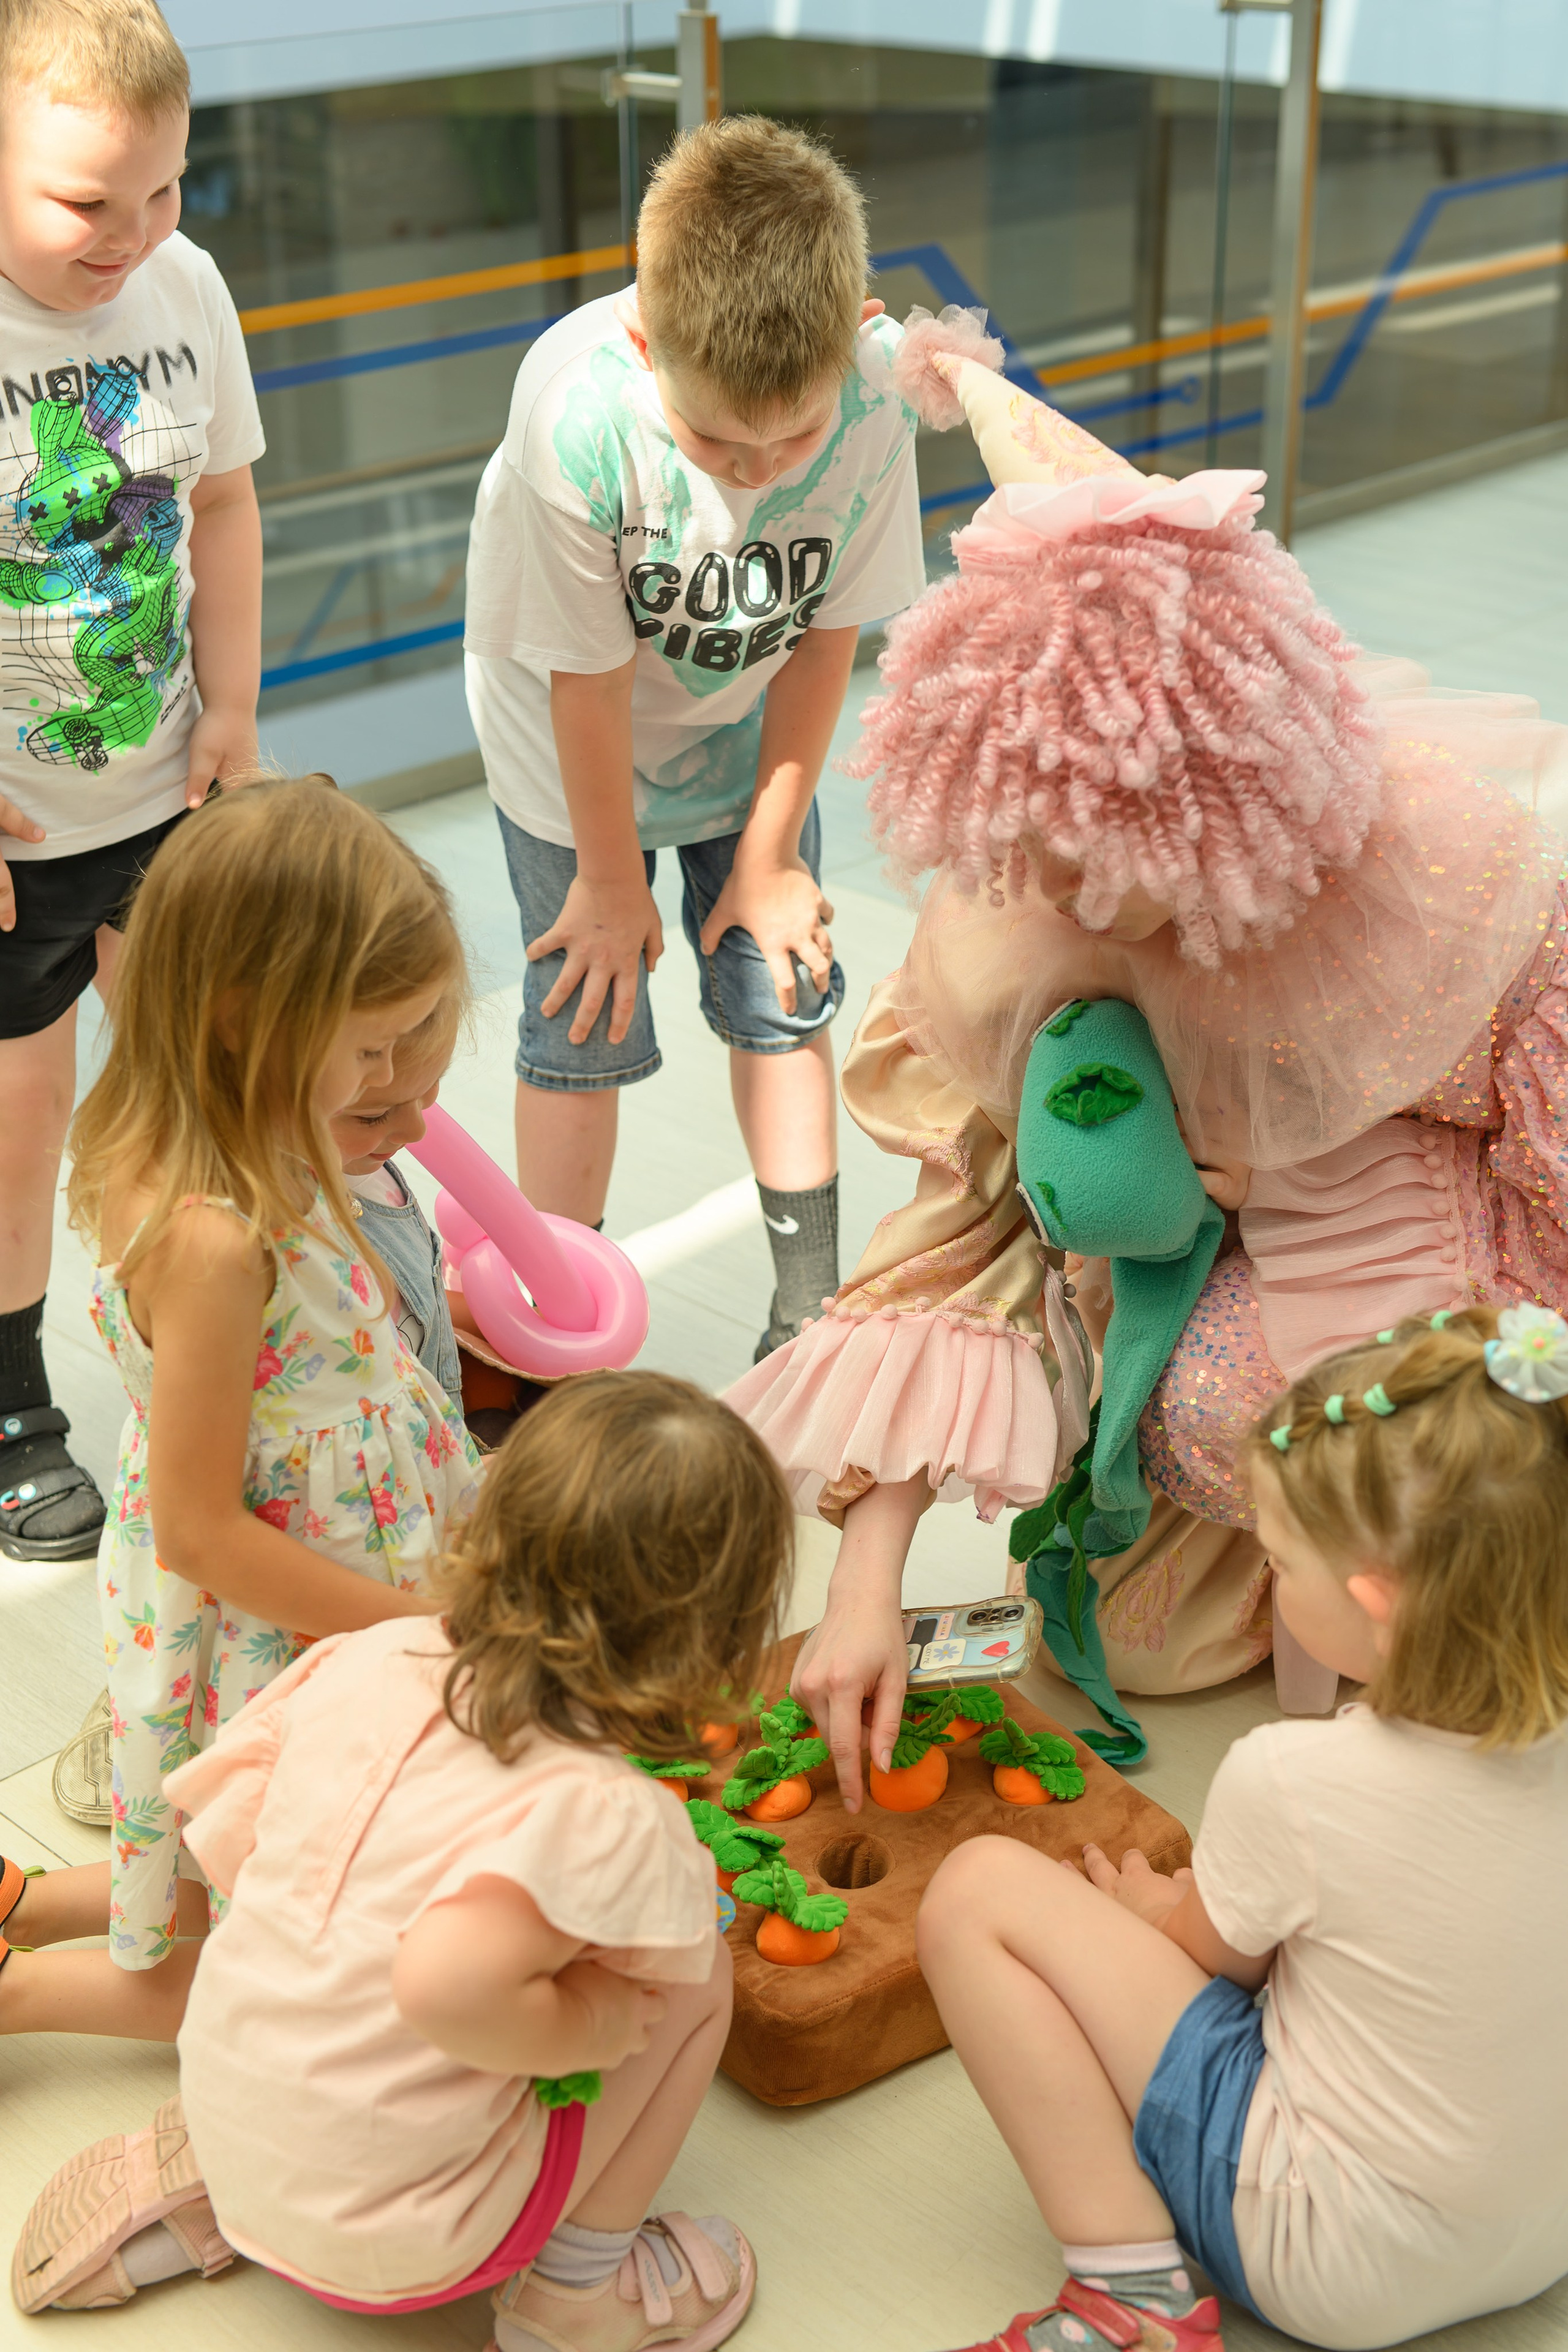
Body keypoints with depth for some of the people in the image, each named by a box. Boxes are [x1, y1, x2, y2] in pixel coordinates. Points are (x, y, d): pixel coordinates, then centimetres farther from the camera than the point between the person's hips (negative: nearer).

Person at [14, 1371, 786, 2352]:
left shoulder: (369, 1659, -7)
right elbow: (445, 1987, -39)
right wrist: (593, 2024, -21)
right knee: (693, 1972, -1)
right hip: (395, 2246, -6)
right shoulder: (608, 1818, -26)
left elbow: (223, 1828, 0)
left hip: (231, 2111, 6)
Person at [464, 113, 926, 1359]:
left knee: (781, 994, 9)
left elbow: (827, 633, -16)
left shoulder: (875, 394, -31)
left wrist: (768, 846, -6)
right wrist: (612, 874, -11)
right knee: (587, 1026, 4)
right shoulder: (575, 414, -39)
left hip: (751, 728, 3)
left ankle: (810, 1306, 29)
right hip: (577, 747, -2)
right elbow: (590, 677, -25)